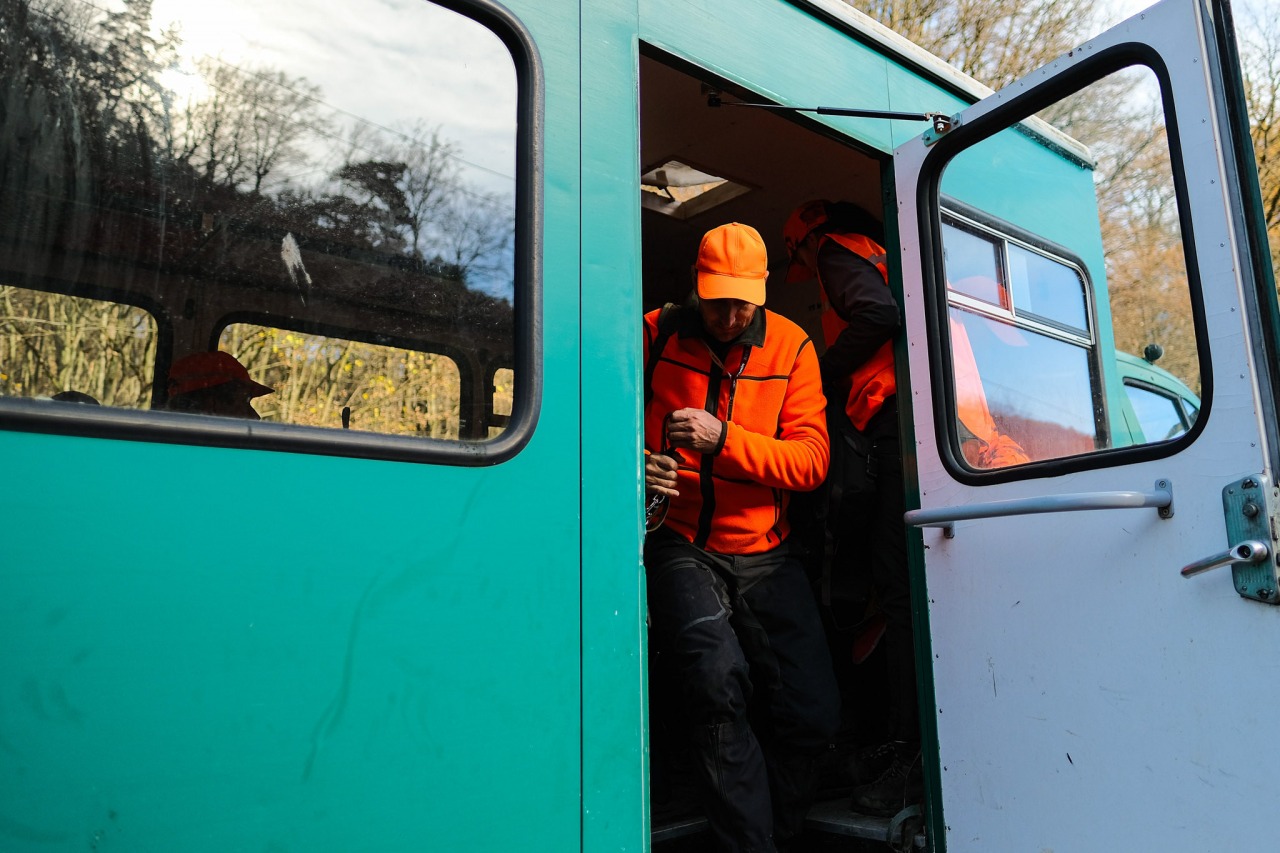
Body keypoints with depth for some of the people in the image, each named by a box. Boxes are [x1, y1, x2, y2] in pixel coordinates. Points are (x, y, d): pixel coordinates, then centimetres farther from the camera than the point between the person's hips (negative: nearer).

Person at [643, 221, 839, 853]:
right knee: (718, 679, -27)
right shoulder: (655, 335, 0)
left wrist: (724, 438, -20)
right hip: (678, 544, -2)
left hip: (763, 553, 2)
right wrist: (635, 463, -16)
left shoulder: (791, 346, 3)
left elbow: (811, 460, -6)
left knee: (813, 713, -5)